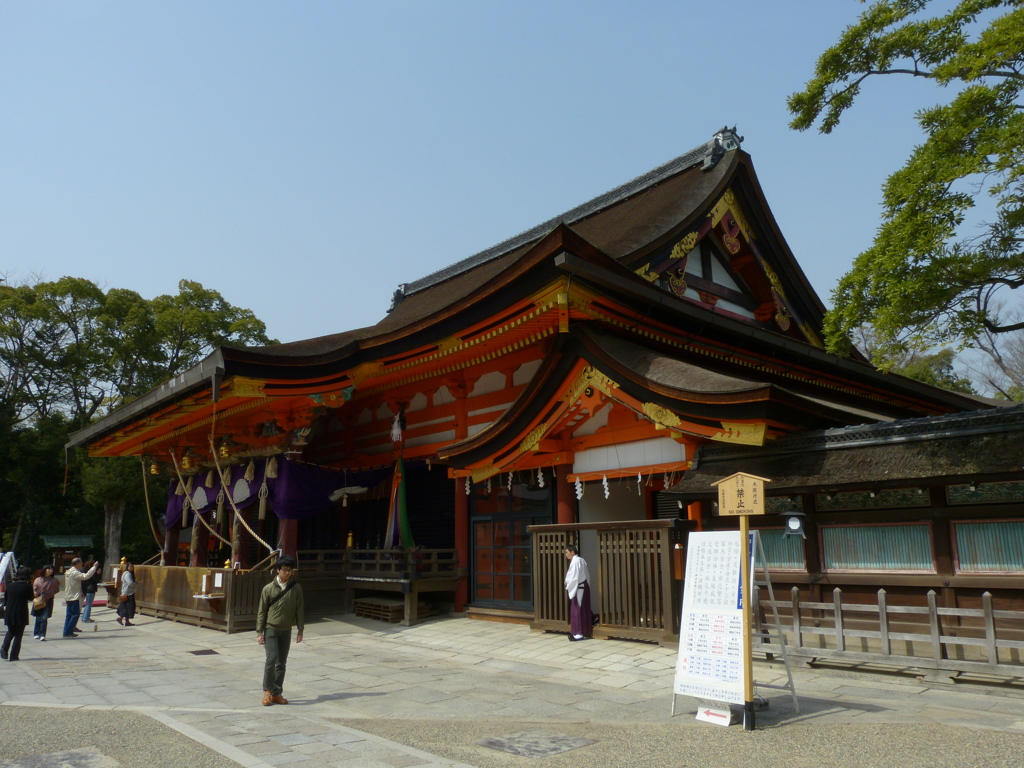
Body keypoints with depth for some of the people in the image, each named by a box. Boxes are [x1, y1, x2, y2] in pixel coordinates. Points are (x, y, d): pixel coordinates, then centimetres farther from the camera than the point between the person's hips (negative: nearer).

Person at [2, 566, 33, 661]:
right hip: (21, 614, -4)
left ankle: (4, 648, 3)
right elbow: (30, 598, -1)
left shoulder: (10, 585, 1)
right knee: (18, 635, 6)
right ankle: (13, 656, 6)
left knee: (10, 632, 24)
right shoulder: (27, 586, -13)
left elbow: (6, 599, 9)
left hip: (9, 614, 4)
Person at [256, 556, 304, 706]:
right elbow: (261, 611, -2)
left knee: (281, 663, 6)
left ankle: (276, 693, 16)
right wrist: (259, 632, -4)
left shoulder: (296, 588, -1)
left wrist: (300, 630, 2)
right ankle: (268, 691, 2)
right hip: (271, 629, -2)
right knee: (272, 659, -14)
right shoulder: (268, 589, -5)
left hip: (286, 631, 2)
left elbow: (299, 609, 3)